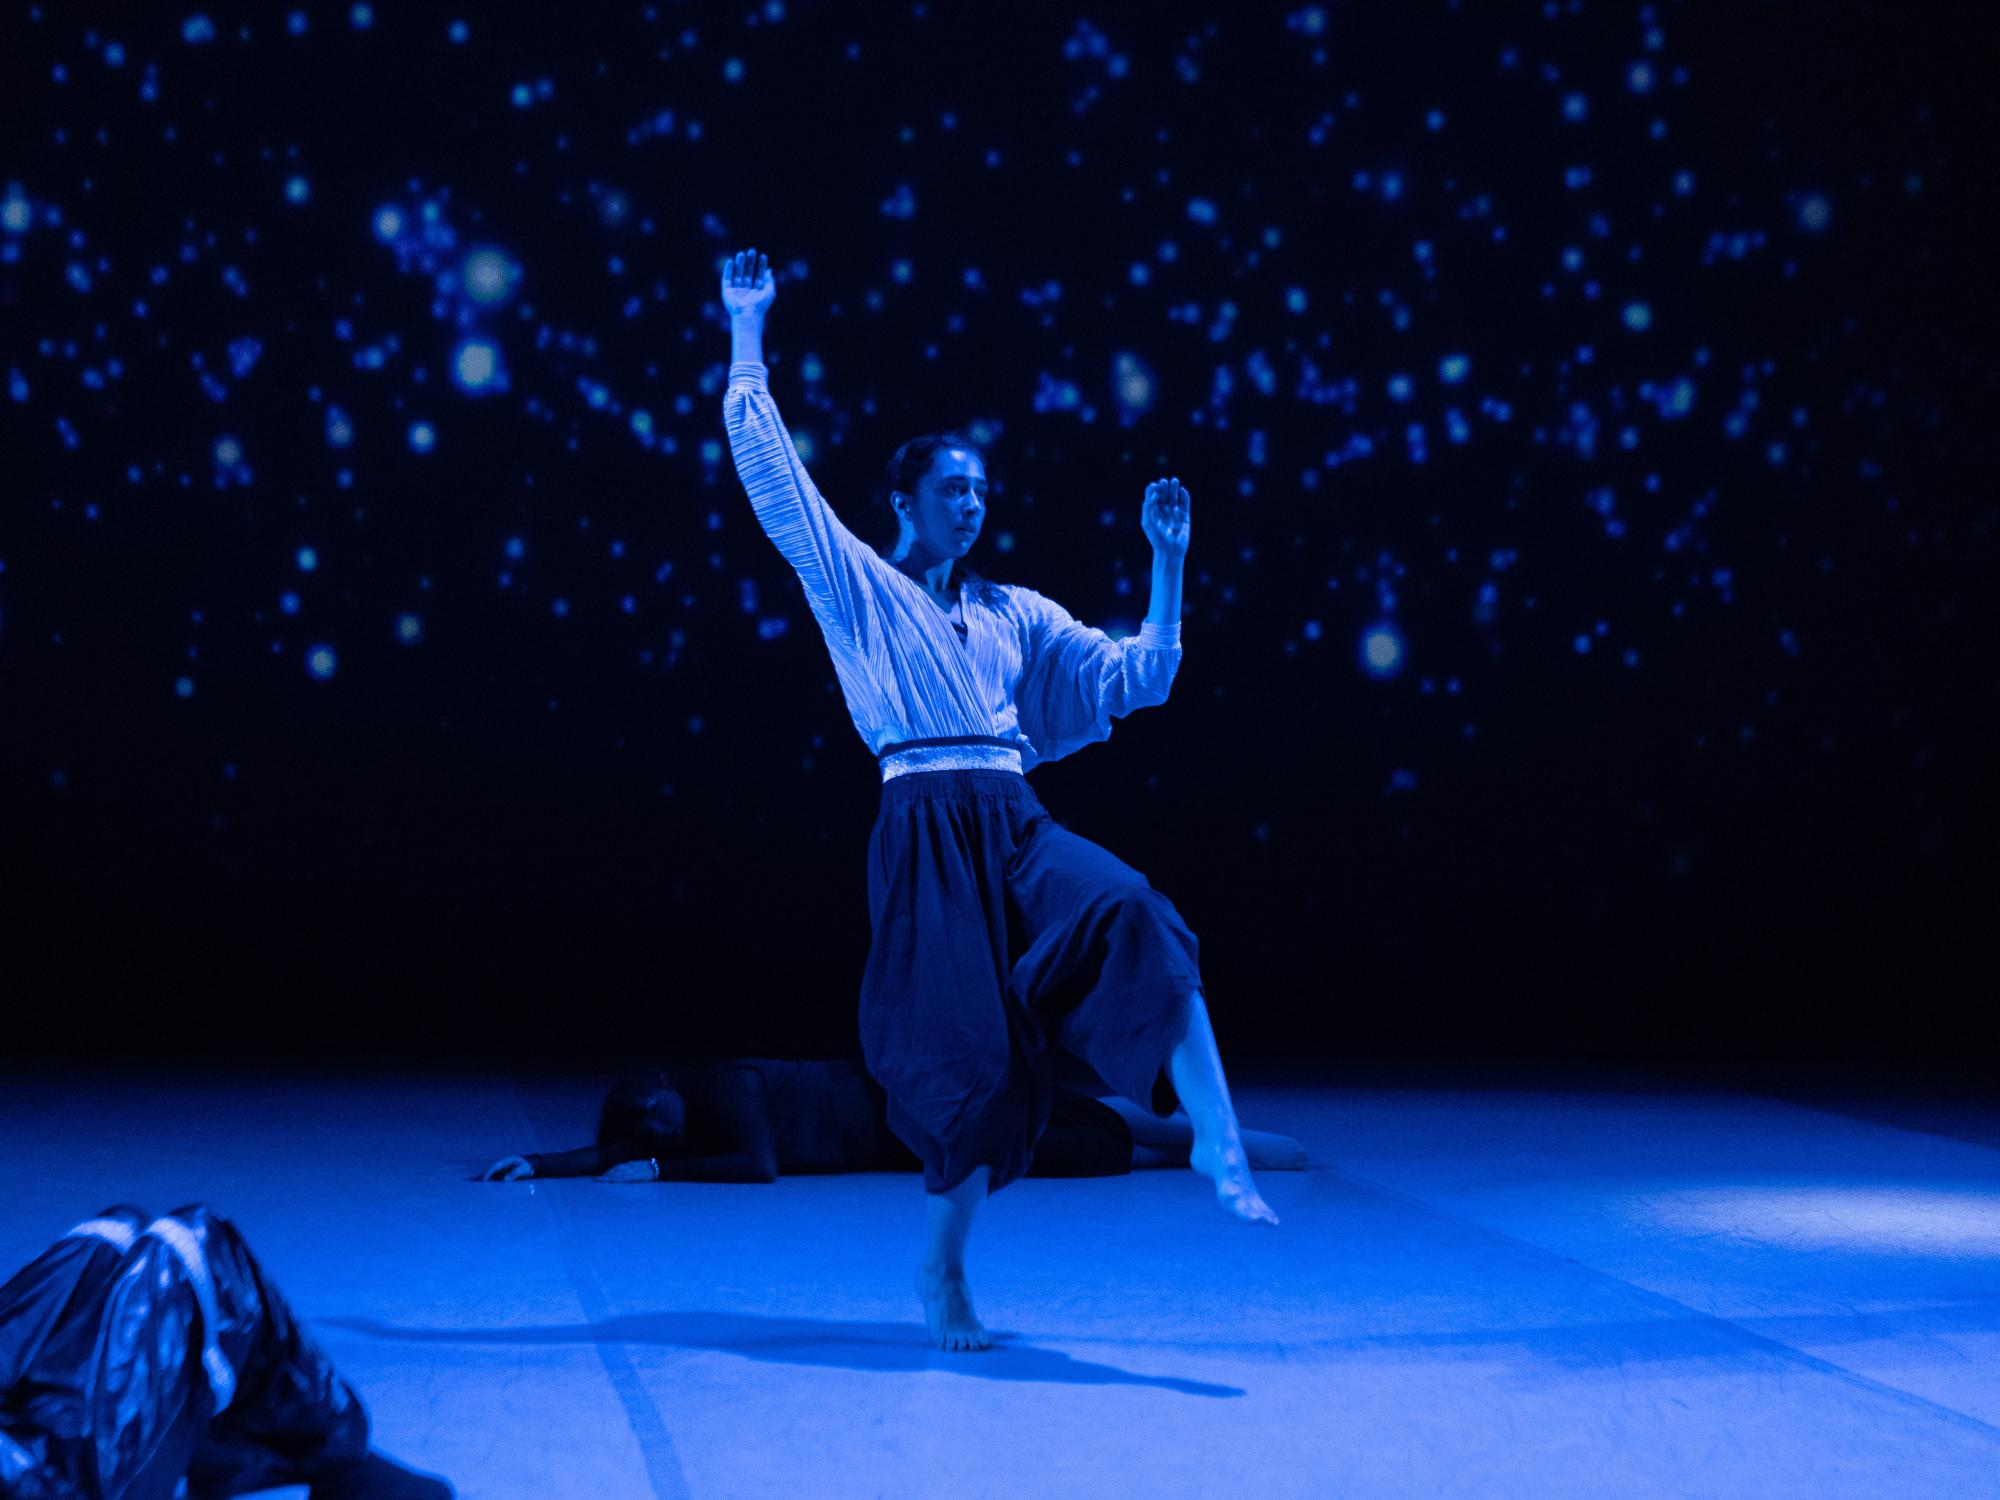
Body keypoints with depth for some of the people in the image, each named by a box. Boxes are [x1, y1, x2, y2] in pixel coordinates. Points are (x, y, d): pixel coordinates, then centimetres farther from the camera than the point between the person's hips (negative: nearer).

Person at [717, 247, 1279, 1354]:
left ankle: (1218, 1146, -29)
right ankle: (942, 1273, 14)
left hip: (1019, 826, 4)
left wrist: (1168, 563, 9)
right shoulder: (858, 588, 10)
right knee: (966, 1046, -7)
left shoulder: (1013, 614, 21)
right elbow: (772, 472, 5)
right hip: (927, 829, -3)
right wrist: (747, 337, 5)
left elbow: (1136, 678, 17)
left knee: (1138, 920, -26)